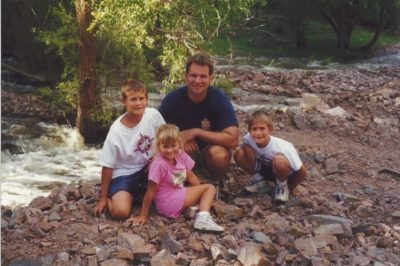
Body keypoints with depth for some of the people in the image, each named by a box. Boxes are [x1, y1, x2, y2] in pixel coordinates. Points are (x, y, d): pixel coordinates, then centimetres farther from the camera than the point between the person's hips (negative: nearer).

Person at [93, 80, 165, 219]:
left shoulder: (153, 115, -14)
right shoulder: (116, 131, -21)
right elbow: (107, 166, -13)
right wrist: (104, 197, -8)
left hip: (148, 166, 4)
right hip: (124, 173, -4)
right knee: (120, 211, -27)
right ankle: (125, 195, 10)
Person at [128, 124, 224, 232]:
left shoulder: (181, 155, -3)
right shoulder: (159, 164, -25)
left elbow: (191, 177, 10)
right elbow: (150, 191, -21)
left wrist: (202, 196, 9)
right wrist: (143, 215, -16)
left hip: (180, 194, 8)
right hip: (168, 202, -8)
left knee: (210, 188, 9)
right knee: (209, 188, -6)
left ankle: (203, 218, -8)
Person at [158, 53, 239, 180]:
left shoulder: (220, 99, -21)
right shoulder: (173, 98, -16)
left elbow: (233, 140, -29)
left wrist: (195, 132, -30)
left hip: (210, 149, -1)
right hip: (182, 150, 1)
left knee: (219, 154, -36)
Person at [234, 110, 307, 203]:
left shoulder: (280, 147, -34)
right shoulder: (248, 138, -24)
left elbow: (303, 172, -25)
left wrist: (291, 188, -8)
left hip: (287, 172, -4)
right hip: (267, 168, 4)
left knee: (279, 161, -40)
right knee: (239, 154, -18)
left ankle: (283, 186, -8)